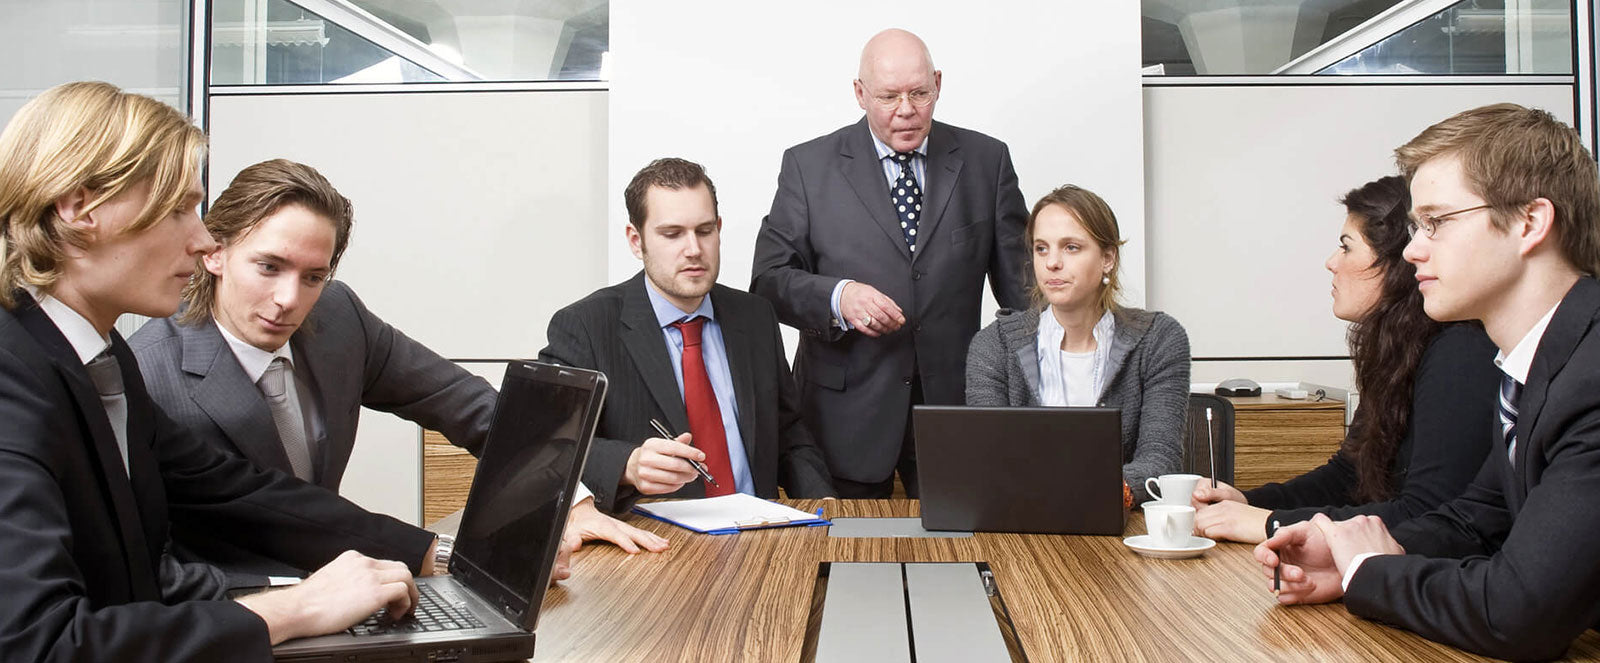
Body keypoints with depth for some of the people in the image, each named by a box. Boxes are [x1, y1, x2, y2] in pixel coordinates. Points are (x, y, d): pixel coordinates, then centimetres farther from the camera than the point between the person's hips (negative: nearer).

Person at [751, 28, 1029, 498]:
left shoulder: (987, 160, 6)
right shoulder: (808, 166, 2)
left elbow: (1020, 279, 8)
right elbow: (769, 280, -1)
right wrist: (837, 298, -19)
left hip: (956, 403, 1)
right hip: (847, 410, -1)